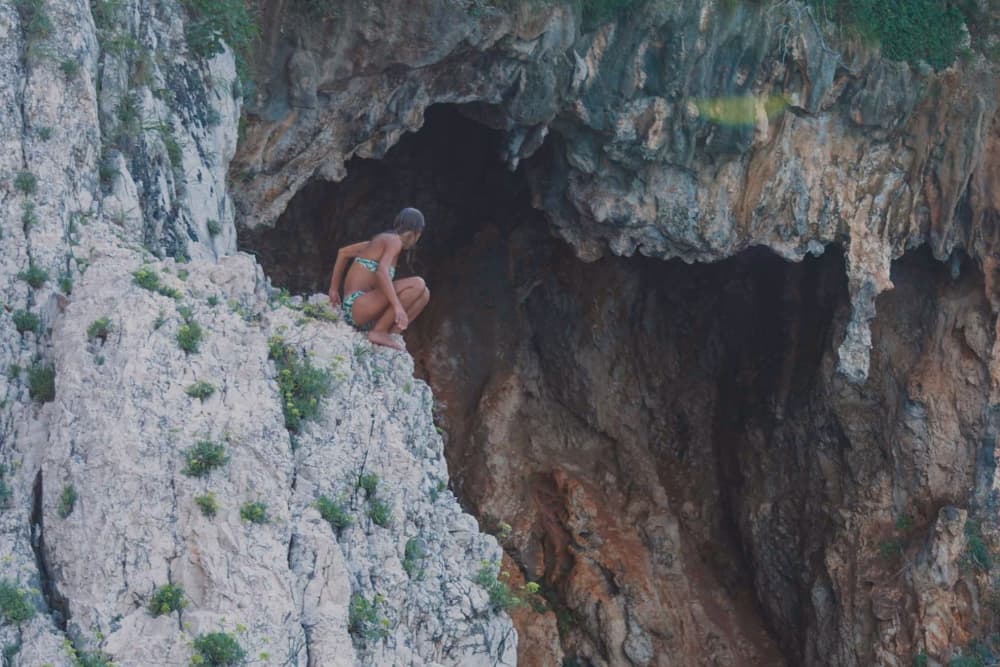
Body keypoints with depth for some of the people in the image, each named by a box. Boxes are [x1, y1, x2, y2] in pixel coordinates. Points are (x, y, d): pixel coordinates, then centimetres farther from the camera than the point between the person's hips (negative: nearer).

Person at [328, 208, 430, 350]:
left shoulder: (381, 240, 20)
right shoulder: (394, 241, -6)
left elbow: (343, 252, 29)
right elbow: (382, 272, -24)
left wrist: (334, 289, 30)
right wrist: (398, 306, -32)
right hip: (357, 306, -9)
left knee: (424, 294, 8)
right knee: (417, 284, -21)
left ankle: (390, 334, -2)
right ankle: (379, 332, -15)